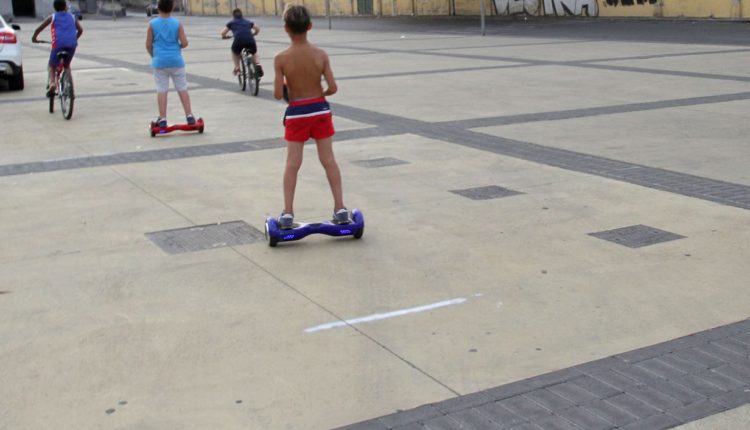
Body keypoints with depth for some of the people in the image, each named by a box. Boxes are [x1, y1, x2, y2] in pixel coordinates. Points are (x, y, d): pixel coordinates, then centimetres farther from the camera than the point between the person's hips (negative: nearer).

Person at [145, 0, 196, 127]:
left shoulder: (152, 24, -3)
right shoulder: (177, 23, -3)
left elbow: (148, 45, -1)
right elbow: (184, 43, -7)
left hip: (159, 61, 0)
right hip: (176, 60, 0)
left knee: (161, 90, 3)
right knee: (182, 89, 7)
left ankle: (162, 119, 2)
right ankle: (189, 116, 6)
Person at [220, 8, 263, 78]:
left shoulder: (231, 23, 23)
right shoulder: (248, 21, 29)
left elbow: (223, 33, 17)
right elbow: (258, 28, 25)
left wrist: (225, 36, 40)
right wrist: (254, 34, 45)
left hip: (238, 40, -1)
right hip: (250, 40, 1)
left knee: (235, 53, 32)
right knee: (255, 53, 31)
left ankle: (237, 68, 16)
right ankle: (258, 64, 4)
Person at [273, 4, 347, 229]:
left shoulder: (281, 58, -13)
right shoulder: (321, 54, -9)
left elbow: (278, 94, -13)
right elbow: (333, 88, -10)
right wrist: (319, 94, 10)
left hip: (296, 113, -1)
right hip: (320, 110, 1)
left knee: (292, 164, 5)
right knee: (329, 160, 8)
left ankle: (287, 213, 5)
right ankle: (340, 208, 10)